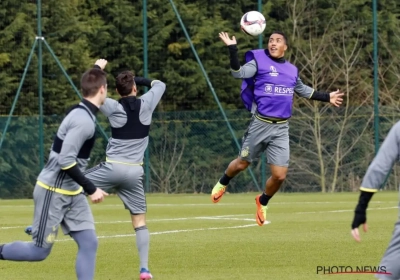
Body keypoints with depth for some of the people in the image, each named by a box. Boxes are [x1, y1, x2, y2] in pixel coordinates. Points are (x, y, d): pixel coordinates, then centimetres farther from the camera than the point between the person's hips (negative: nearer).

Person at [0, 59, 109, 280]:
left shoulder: (81, 111, 3)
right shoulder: (84, 121, -25)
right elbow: (65, 161, -28)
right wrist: (91, 189, -24)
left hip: (71, 193, 10)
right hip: (53, 192, -10)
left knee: (89, 243, -1)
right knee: (40, 251, -3)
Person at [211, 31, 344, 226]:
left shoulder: (291, 70, 11)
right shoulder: (259, 61, -4)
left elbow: (303, 91, 30)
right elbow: (238, 73, -21)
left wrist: (327, 97, 31)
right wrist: (232, 49, -32)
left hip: (281, 129, 3)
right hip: (260, 125, -3)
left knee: (280, 175, -3)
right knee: (242, 163, 10)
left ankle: (263, 202, 27)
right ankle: (222, 184, 43)